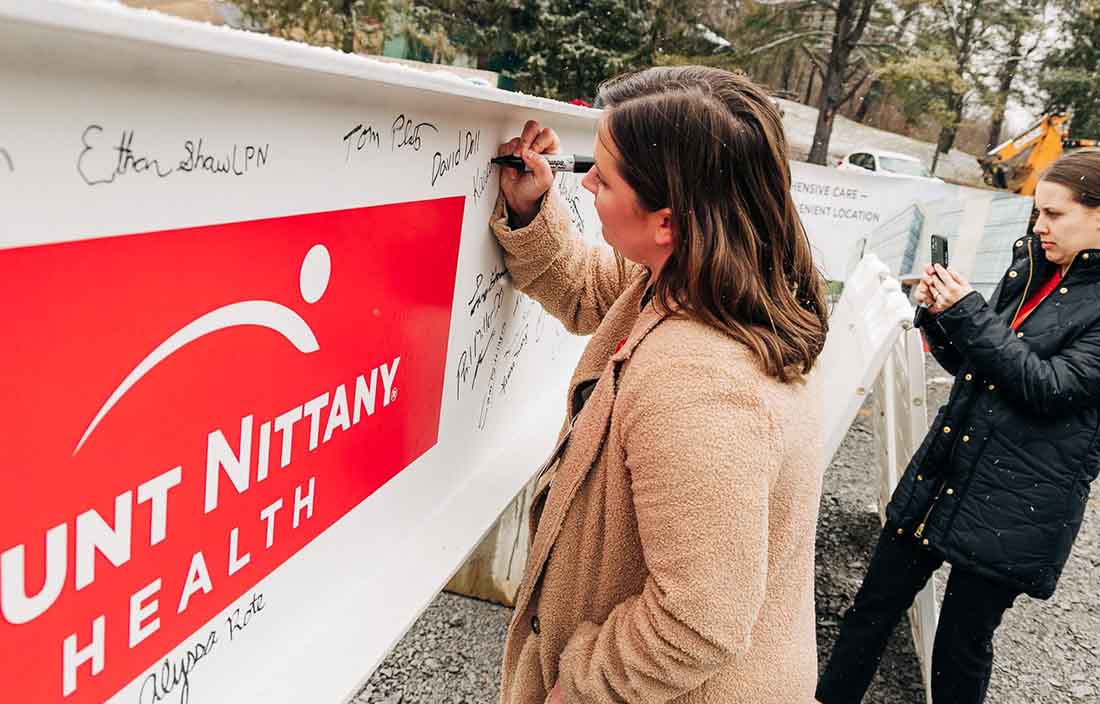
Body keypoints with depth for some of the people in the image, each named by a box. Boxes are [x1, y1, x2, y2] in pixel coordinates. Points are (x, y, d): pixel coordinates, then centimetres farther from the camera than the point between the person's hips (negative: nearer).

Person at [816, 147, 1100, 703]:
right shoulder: (1030, 268, 8)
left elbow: (1049, 386, -19)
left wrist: (969, 313, -19)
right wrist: (940, 316, -4)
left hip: (1015, 505, -6)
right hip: (942, 472, 6)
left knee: (960, 647, 9)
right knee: (873, 607, 11)